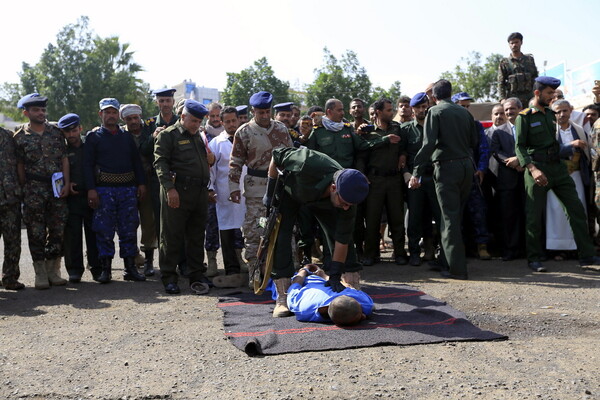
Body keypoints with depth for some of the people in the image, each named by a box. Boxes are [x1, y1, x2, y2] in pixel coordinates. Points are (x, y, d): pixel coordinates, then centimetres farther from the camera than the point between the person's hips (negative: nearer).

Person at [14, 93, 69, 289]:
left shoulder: (56, 132, 8)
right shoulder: (20, 137, 3)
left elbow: (64, 159, 7)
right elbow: (19, 166, 4)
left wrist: (66, 184, -2)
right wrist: (24, 190, -1)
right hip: (34, 190, -2)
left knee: (58, 229, 4)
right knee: (36, 232, 0)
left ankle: (53, 270, 15)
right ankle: (40, 274, 8)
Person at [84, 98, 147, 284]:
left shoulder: (127, 136, 14)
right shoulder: (93, 136, 5)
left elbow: (137, 161, 15)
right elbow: (88, 164, -1)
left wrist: (141, 183, 5)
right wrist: (91, 189, -10)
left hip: (128, 188, 3)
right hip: (104, 189, -3)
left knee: (129, 229, 5)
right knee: (104, 230, -1)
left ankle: (130, 267, 13)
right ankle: (106, 269, 7)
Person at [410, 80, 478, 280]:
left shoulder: (435, 112, -3)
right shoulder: (464, 112, 12)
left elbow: (429, 144, -13)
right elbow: (475, 141, 12)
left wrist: (416, 173, -11)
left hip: (447, 166, -5)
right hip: (467, 166, 6)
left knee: (449, 217, -3)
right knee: (457, 215, 15)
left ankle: (457, 268, -5)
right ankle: (452, 260, 22)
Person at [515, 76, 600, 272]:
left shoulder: (551, 114, 16)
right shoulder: (524, 117, -4)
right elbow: (519, 147, -11)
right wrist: (533, 169, -22)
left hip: (557, 167, 6)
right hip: (537, 169, -6)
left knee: (577, 210, 2)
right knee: (534, 216, -2)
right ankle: (534, 259, 10)